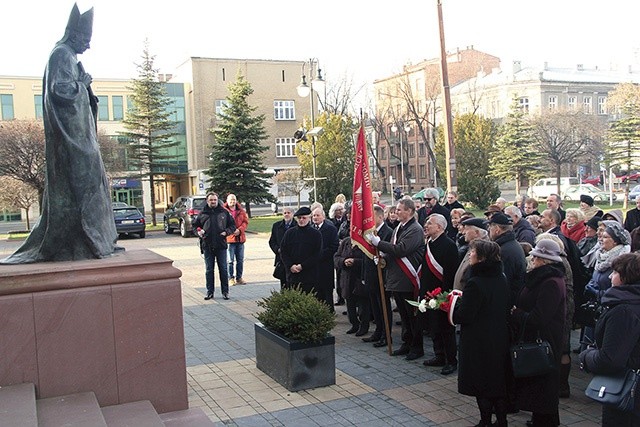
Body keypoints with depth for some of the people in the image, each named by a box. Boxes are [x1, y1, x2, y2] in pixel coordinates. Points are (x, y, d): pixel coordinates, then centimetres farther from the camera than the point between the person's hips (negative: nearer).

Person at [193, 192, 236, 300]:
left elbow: (232, 225, 10)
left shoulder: (224, 212, 6)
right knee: (209, 270, 7)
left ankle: (225, 291, 13)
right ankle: (210, 292, 16)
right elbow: (195, 225, 15)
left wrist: (226, 232, -7)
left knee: (223, 269, 4)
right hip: (207, 246, 1)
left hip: (221, 246, -1)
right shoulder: (203, 214, 6)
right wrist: (198, 231, -5)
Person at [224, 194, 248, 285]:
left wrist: (239, 230, -10)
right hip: (229, 238, -4)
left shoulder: (241, 211, 10)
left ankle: (239, 277, 20)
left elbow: (245, 222, 7)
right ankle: (231, 278, 8)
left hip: (240, 238, 4)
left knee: (240, 260, 10)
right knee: (230, 260, -1)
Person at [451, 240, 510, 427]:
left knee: (482, 384, 6)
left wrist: (451, 306, -2)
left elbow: (464, 316, -21)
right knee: (498, 381, 17)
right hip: (500, 340, 7)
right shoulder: (501, 279, 1)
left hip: (479, 343, -7)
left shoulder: (475, 283, -22)